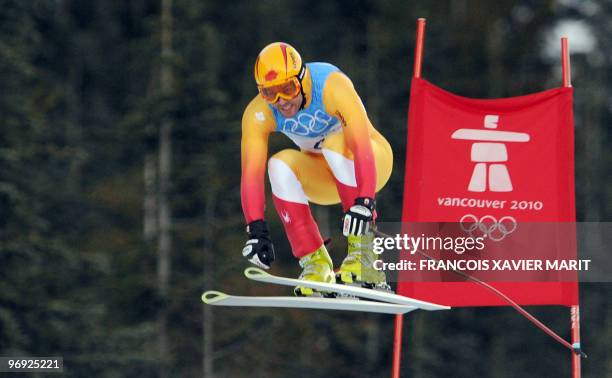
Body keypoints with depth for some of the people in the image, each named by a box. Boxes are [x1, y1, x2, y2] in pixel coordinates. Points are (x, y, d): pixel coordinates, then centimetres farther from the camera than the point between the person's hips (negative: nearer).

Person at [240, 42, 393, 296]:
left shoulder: (332, 87, -31)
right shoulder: (258, 114, -20)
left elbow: (361, 144, -40)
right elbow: (251, 174, -27)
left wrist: (364, 203, -53)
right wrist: (256, 230, -39)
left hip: (372, 162, -3)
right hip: (323, 178, 3)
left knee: (335, 143, -34)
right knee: (280, 165, -26)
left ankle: (363, 248, -30)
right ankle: (315, 261, -24)